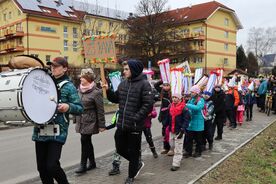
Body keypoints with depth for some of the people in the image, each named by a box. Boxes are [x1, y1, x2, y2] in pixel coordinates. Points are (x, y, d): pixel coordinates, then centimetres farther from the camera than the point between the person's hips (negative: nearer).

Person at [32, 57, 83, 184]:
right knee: (41, 167, 9)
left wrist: (68, 107, -24)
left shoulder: (69, 86, -3)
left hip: (57, 132, -5)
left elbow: (80, 108, -5)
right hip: (40, 131, 5)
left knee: (52, 166, -9)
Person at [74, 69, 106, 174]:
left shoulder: (96, 92, -12)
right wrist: (76, 119, 17)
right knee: (87, 142, 13)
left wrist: (101, 125, -12)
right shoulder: (80, 89, 8)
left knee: (85, 141, -8)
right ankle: (92, 163, 26)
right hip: (81, 121, 7)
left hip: (90, 121, -7)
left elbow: (100, 110, -12)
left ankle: (83, 165, 3)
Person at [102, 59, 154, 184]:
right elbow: (116, 99, 17)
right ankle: (137, 164, 39)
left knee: (133, 151, 8)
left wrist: (136, 118, -21)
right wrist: (108, 91, -1)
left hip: (135, 126, -6)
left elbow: (148, 105, -16)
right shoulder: (123, 83, 8)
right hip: (121, 124, 7)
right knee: (120, 149, 15)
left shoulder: (144, 84, -12)